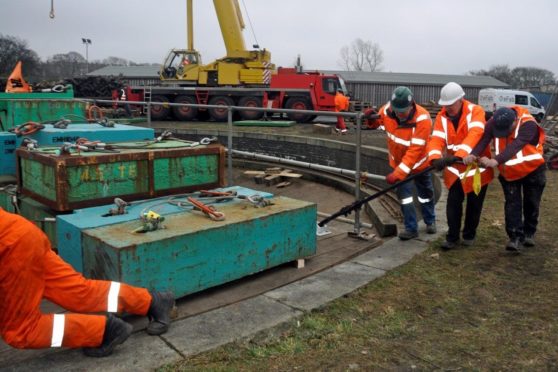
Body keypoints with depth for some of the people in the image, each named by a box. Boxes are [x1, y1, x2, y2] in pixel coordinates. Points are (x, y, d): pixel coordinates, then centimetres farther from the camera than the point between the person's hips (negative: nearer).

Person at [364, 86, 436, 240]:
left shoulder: (422, 119, -34)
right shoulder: (387, 110, -21)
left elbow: (415, 150, -35)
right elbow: (377, 123, 3)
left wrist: (398, 174, -38)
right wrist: (370, 119, -23)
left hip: (419, 162, -2)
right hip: (398, 162, 3)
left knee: (425, 193, 17)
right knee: (404, 194, 0)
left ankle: (430, 221, 41)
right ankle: (411, 228, 15)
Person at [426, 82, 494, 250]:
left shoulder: (476, 111, -19)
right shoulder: (442, 116, -6)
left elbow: (474, 135, -35)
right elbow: (436, 139, -17)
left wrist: (458, 155, -50)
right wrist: (435, 158, -38)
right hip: (454, 168, 3)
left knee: (474, 204, 11)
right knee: (453, 203, 1)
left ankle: (469, 235, 30)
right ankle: (452, 237, 15)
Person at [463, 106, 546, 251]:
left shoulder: (528, 124, -33)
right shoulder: (493, 123, -20)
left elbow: (515, 146, -47)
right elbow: (483, 140, -34)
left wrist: (495, 161, -62)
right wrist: (473, 154, -56)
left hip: (532, 170, -2)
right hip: (508, 172, 2)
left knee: (531, 204, 12)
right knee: (512, 204, -3)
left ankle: (529, 233, 30)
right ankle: (515, 236, 1)